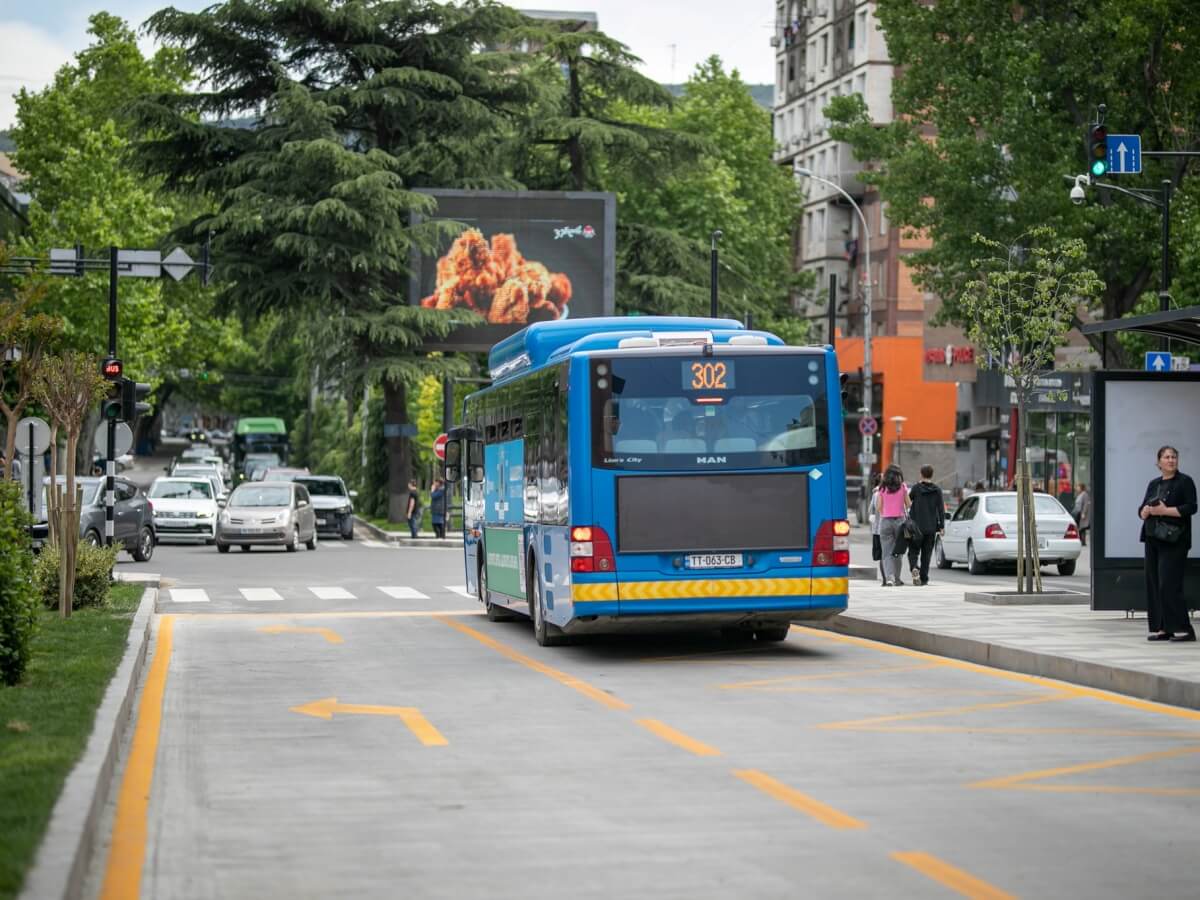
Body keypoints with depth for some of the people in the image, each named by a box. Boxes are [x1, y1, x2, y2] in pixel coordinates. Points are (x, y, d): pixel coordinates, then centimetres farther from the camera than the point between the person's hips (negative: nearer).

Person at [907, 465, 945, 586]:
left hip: (916, 525, -2)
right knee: (926, 553, 10)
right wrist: (941, 526, 0)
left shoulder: (916, 488, -6)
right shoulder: (937, 490, 0)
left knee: (913, 551, 7)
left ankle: (915, 568, -20)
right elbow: (941, 509, -2)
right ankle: (924, 578, 9)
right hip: (931, 527, 2)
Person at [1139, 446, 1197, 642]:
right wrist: (1149, 510, -9)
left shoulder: (1184, 482, -2)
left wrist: (1165, 510, -17)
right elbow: (1142, 511, 14)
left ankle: (1181, 628, -11)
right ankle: (1160, 628, 8)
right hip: (1153, 539, 7)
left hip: (1173, 541, -7)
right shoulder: (1154, 484, 17)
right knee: (1154, 584, 4)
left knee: (1169, 584, -14)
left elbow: (1191, 507, -12)